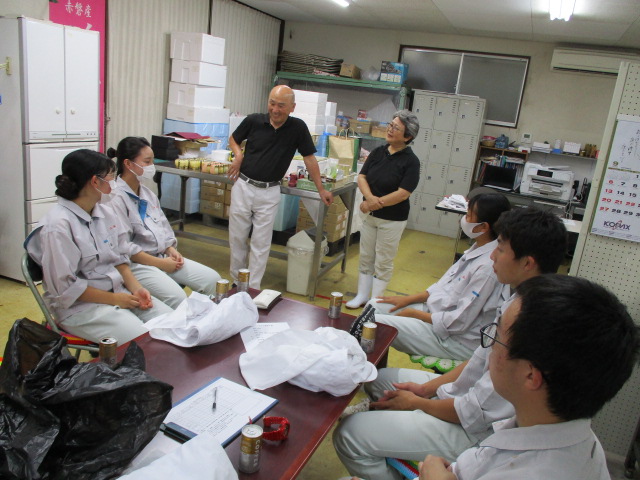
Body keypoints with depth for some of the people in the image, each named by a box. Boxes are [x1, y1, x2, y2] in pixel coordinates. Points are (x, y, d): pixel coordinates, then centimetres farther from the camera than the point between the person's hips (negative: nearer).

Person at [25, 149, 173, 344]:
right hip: (80, 306, -7)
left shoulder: (106, 213, 4)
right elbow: (65, 286, -17)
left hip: (119, 291, 7)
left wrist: (136, 288, -3)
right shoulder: (59, 225, -17)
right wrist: (114, 299, -14)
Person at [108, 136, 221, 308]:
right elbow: (122, 245, -19)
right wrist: (159, 263, -16)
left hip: (163, 256, 8)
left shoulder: (147, 193, 14)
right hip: (136, 263, -8)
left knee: (212, 279, -4)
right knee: (177, 297, -30)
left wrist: (171, 250, -1)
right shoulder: (116, 198, -13)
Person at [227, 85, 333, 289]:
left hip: (269, 192, -2)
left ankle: (253, 289, 15)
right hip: (243, 186, 2)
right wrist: (238, 154, -7)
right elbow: (233, 139, 14)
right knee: (237, 238, 11)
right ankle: (237, 282, 29)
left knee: (261, 243, 4)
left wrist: (321, 189, 2)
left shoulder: (298, 127, -7)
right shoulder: (254, 121, -4)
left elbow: (309, 158, 1)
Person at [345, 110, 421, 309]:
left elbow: (402, 194, -20)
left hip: (392, 219, -5)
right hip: (370, 215, 5)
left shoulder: (411, 161, -13)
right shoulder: (378, 152, 3)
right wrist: (370, 197, -20)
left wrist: (375, 203, -17)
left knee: (383, 262, 7)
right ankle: (362, 296, 29)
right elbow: (362, 177, -1)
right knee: (366, 257, 15)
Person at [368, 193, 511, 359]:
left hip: (457, 340, -9)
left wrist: (415, 313, -12)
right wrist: (408, 299, 7)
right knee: (374, 306, 7)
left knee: (375, 324, -17)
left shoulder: (487, 267, -27)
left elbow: (459, 322, -24)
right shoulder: (478, 249, 0)